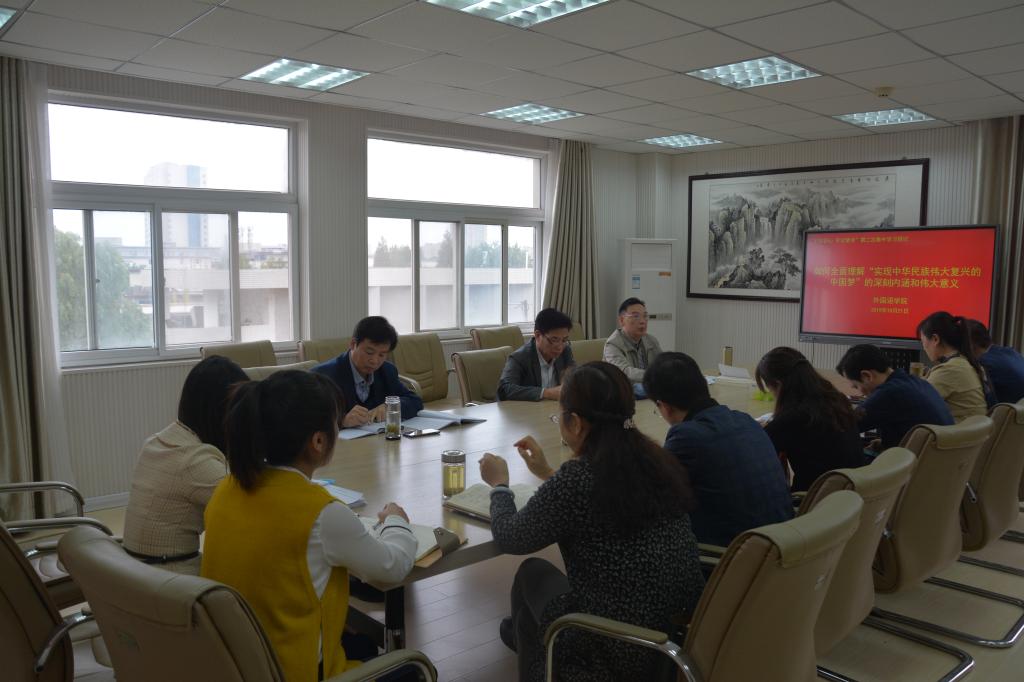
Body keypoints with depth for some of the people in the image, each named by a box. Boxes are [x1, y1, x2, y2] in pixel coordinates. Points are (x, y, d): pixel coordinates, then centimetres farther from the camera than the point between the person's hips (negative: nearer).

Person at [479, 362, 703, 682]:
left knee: (533, 572, 18)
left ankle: (522, 634, 47)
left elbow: (510, 539, -5)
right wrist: (549, 475, 28)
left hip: (620, 653, -6)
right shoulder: (657, 460, -2)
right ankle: (522, 632, 50)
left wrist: (499, 484, 13)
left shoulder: (574, 479, -22)